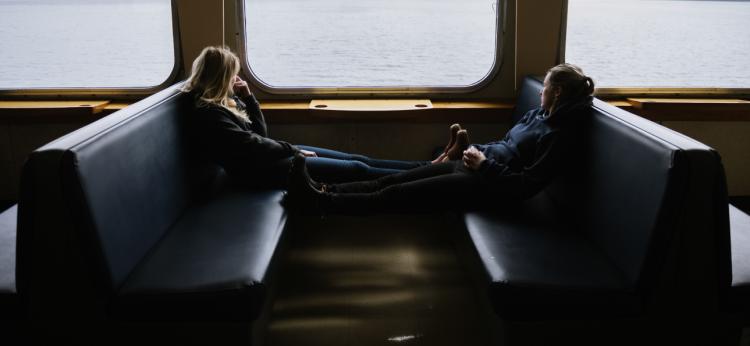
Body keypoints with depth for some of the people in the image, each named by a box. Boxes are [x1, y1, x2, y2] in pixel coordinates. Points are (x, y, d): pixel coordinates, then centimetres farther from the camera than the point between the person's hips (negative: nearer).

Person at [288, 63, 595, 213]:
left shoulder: (560, 137, -13)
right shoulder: (538, 115, 16)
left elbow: (527, 185, -20)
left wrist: (485, 165, -16)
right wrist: (478, 150, 8)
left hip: (487, 185, -9)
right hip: (475, 168, 9)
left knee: (397, 194, -12)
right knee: (390, 181, -2)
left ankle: (320, 203, -9)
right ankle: (324, 190, -3)